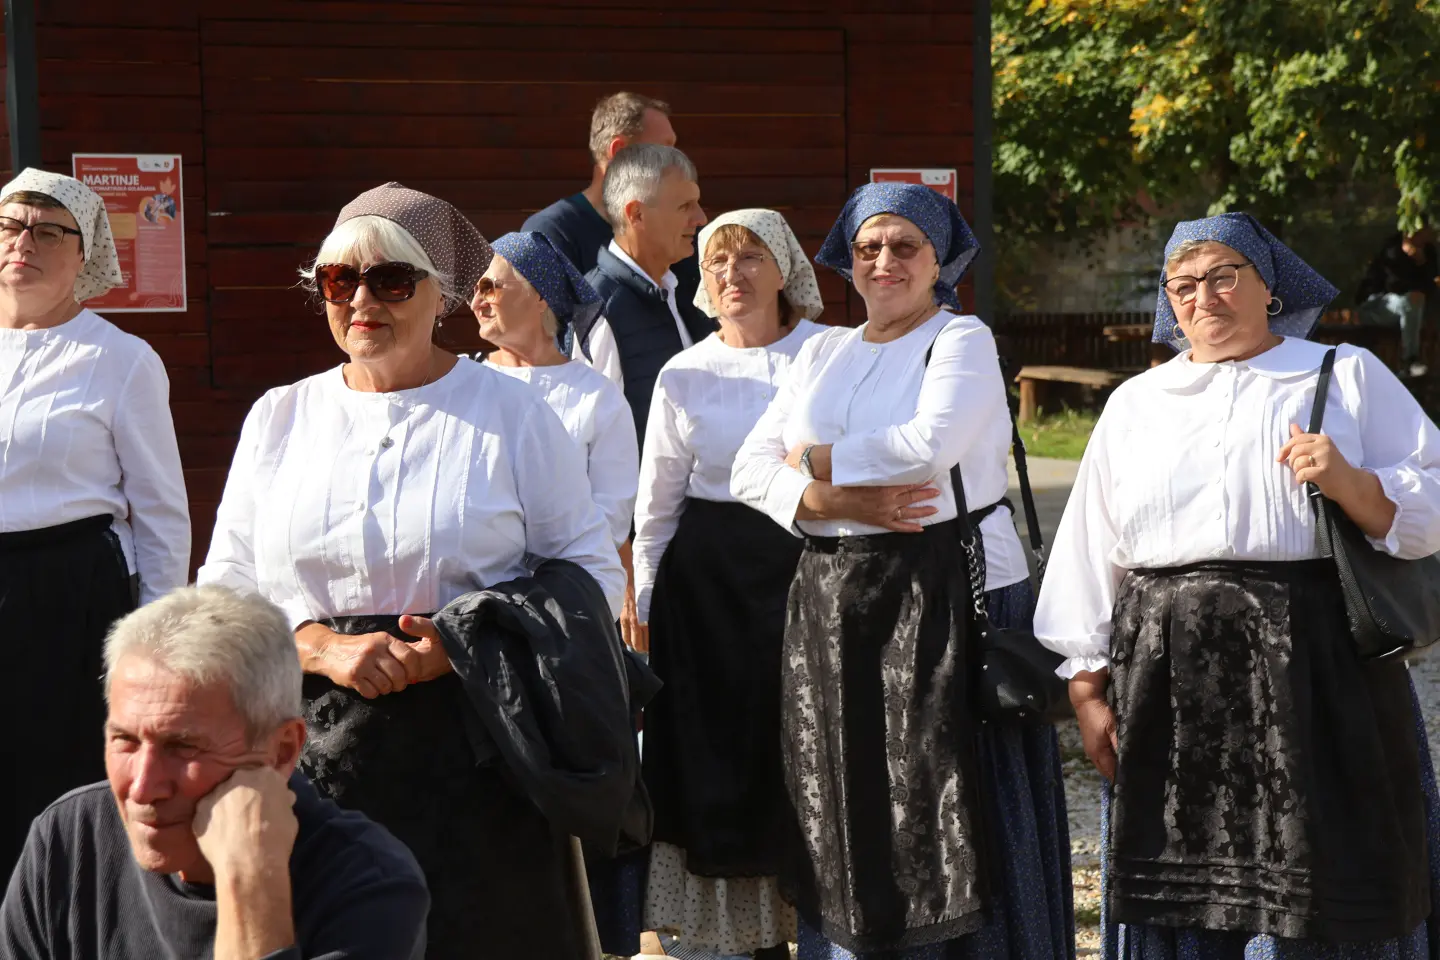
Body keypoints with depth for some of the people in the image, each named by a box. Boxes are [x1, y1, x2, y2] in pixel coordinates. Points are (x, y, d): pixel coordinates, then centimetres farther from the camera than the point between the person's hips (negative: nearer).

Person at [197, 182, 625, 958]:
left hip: (473, 743, -2)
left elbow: (590, 572, 3)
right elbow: (225, 593, 11)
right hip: (315, 749, 2)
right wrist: (326, 649, -8)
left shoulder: (512, 413, 4)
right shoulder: (279, 418, 12)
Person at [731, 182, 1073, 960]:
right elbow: (750, 470, 6)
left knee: (942, 810, -3)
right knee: (843, 806, 8)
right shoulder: (823, 352, 15)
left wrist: (818, 460, -7)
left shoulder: (962, 340, -1)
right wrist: (835, 501, -13)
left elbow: (931, 442, -20)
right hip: (833, 601, 5)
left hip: (945, 595, -5)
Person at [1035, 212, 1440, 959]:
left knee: (1313, 891, -3)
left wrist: (1350, 484, -15)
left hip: (1315, 667, -2)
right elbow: (1091, 551, 14)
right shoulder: (1136, 403, 16)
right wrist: (1088, 688, 7)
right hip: (1170, 678, 3)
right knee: (1181, 893, 4)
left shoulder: (1347, 378, 9)